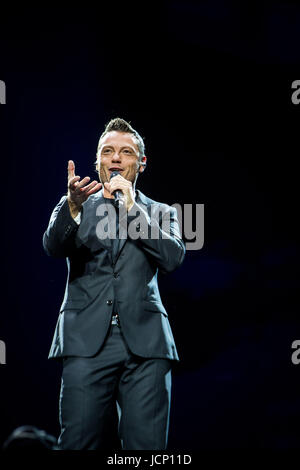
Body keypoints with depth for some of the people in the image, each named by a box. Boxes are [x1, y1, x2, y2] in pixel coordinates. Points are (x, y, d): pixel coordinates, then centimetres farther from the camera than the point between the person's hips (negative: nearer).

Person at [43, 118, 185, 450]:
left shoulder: (160, 212, 18)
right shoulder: (74, 206, 18)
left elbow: (172, 259, 1)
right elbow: (53, 247, -2)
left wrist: (132, 207, -3)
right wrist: (73, 206, -21)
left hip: (144, 339, 0)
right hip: (87, 338, 0)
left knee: (146, 443, -6)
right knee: (80, 442, -7)